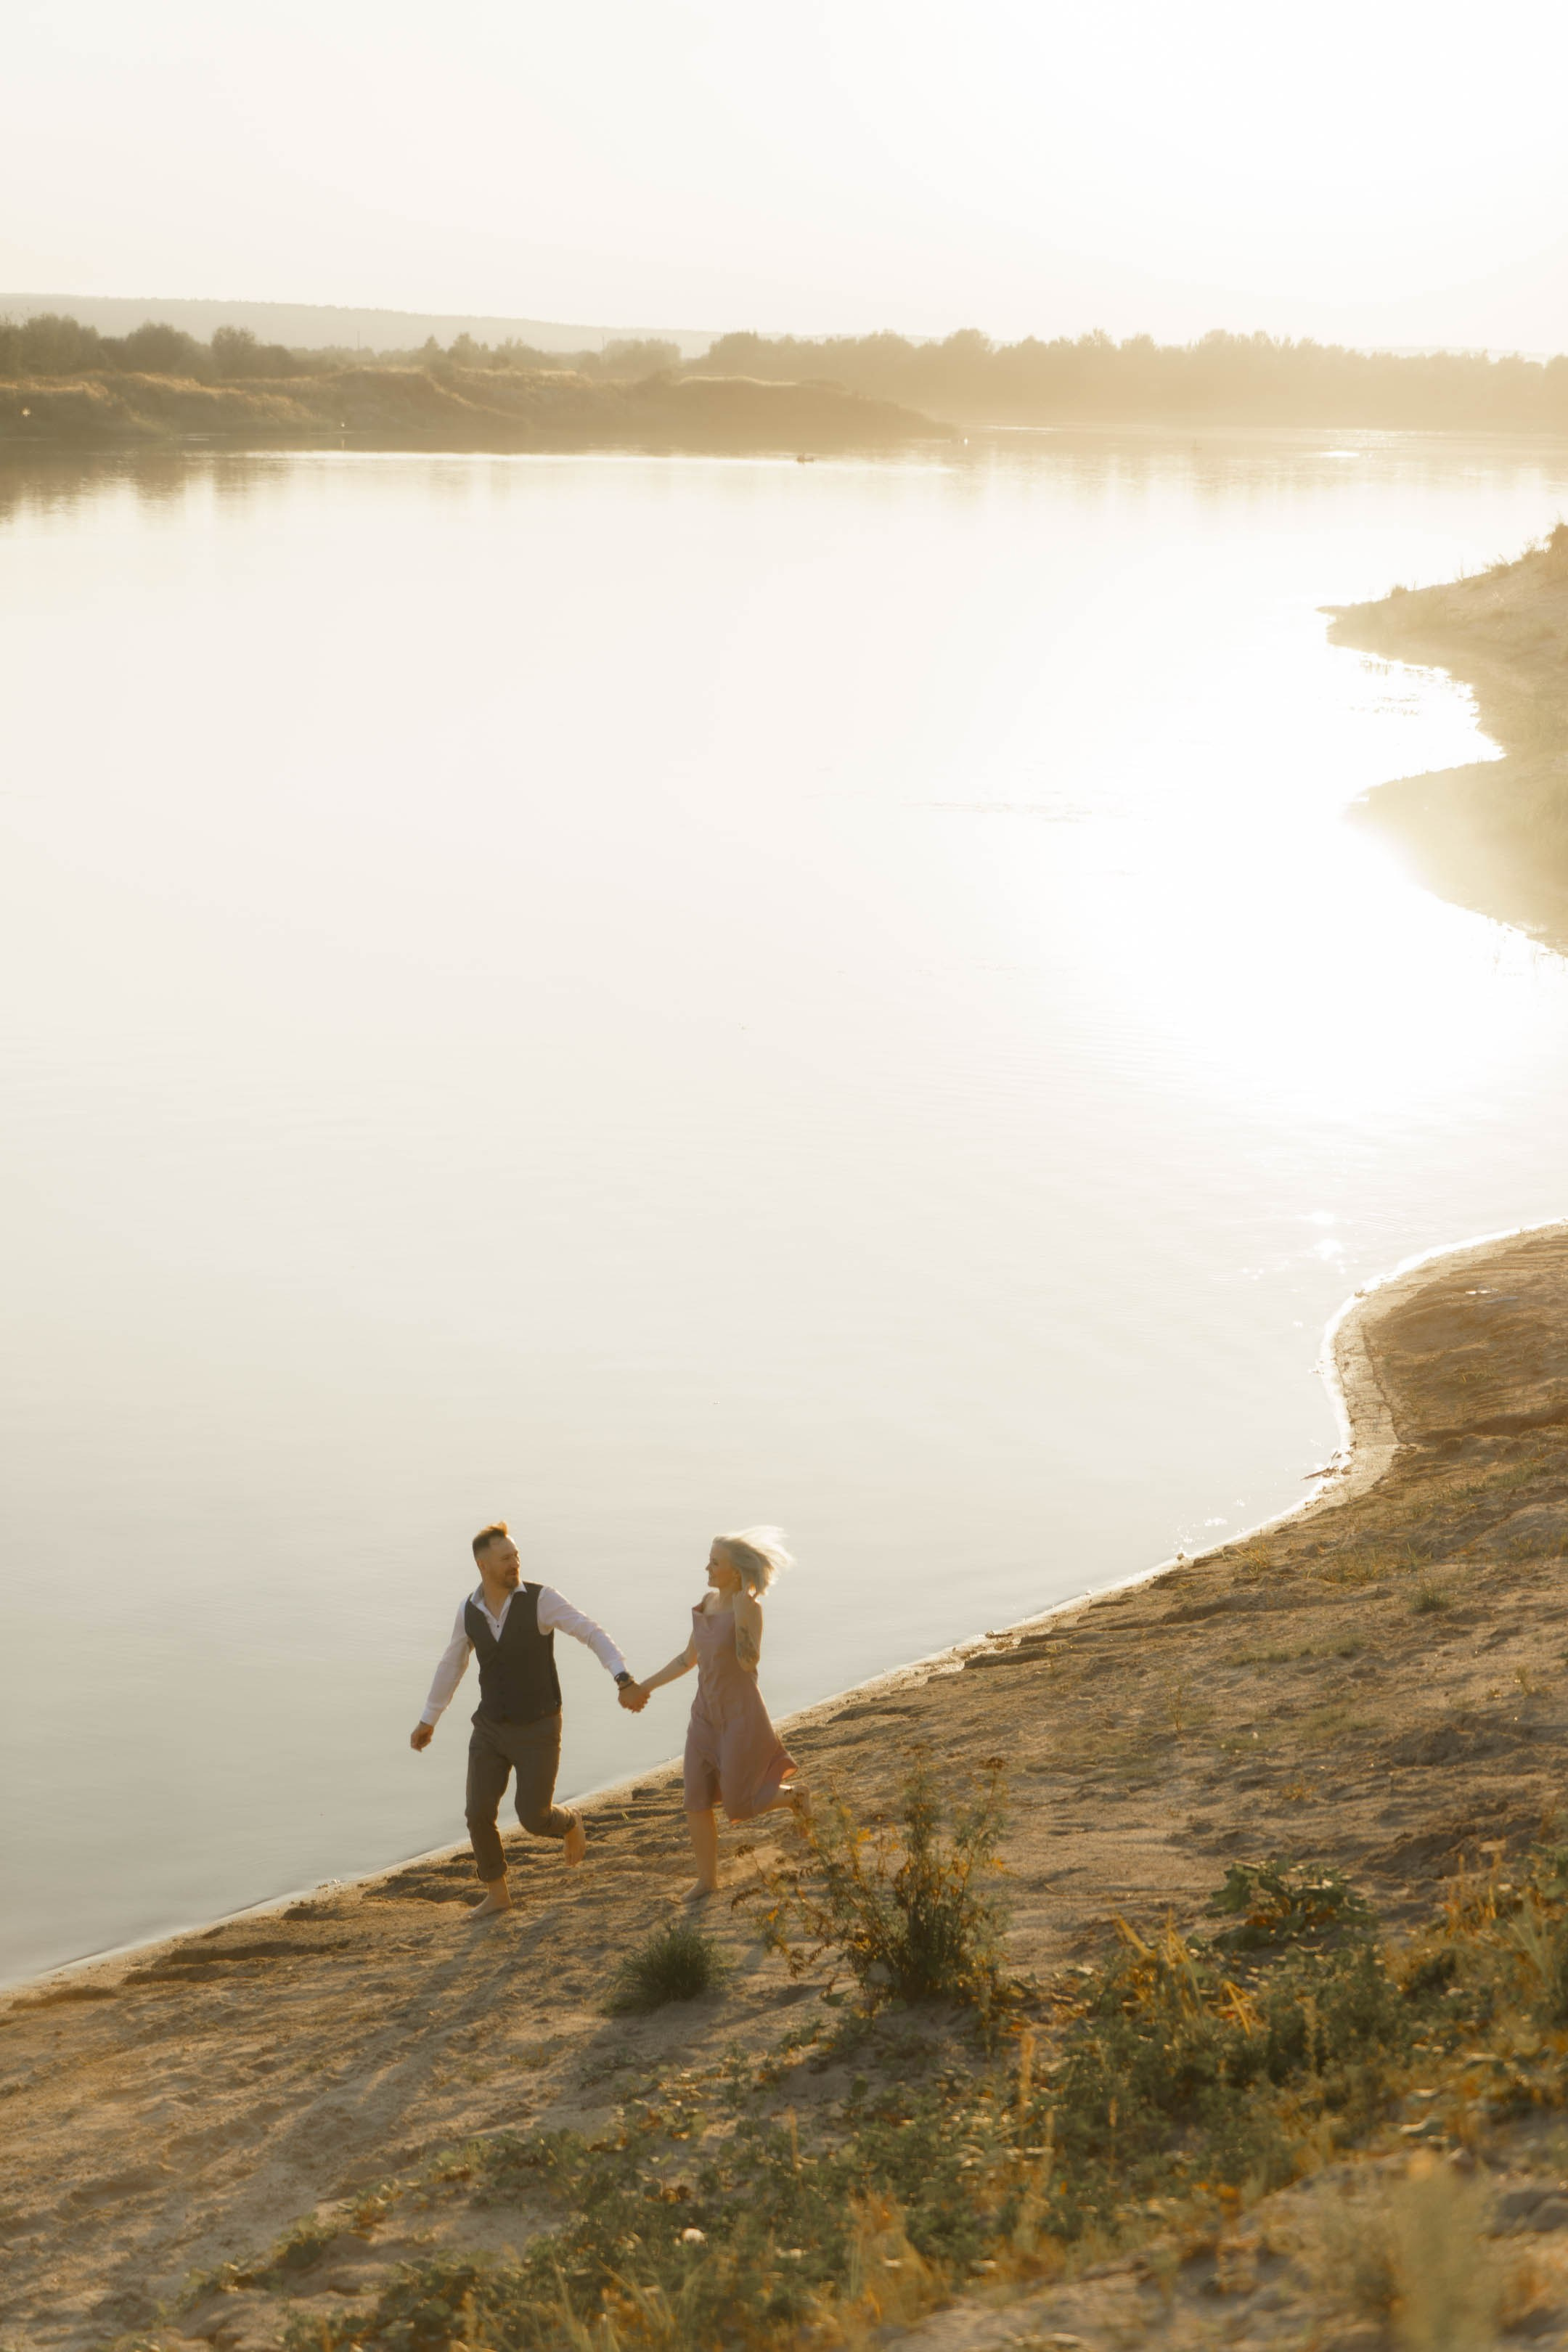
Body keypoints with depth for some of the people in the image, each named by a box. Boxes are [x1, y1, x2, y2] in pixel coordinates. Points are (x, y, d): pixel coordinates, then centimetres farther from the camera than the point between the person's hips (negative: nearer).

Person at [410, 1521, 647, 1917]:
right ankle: (497, 1894, 21)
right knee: (479, 1814, -2)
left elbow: (594, 1635, -24)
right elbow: (452, 1665, 12)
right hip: (492, 1729, 4)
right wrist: (427, 1721, 20)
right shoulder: (469, 1610, -4)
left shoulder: (541, 1599, -18)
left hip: (538, 1731, -4)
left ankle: (569, 1825, 35)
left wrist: (626, 1682, -38)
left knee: (534, 1818, -3)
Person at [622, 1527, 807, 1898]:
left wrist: (742, 1611, -35)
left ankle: (793, 1793, 30)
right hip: (707, 1714, 7)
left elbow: (749, 1663, -32)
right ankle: (707, 1881, 16)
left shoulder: (751, 1607, -20)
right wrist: (646, 1686, 7)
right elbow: (690, 1658, 12)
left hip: (741, 1715, -6)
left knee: (738, 1808, 1)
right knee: (696, 1802, 1)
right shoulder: (709, 1601, 3)